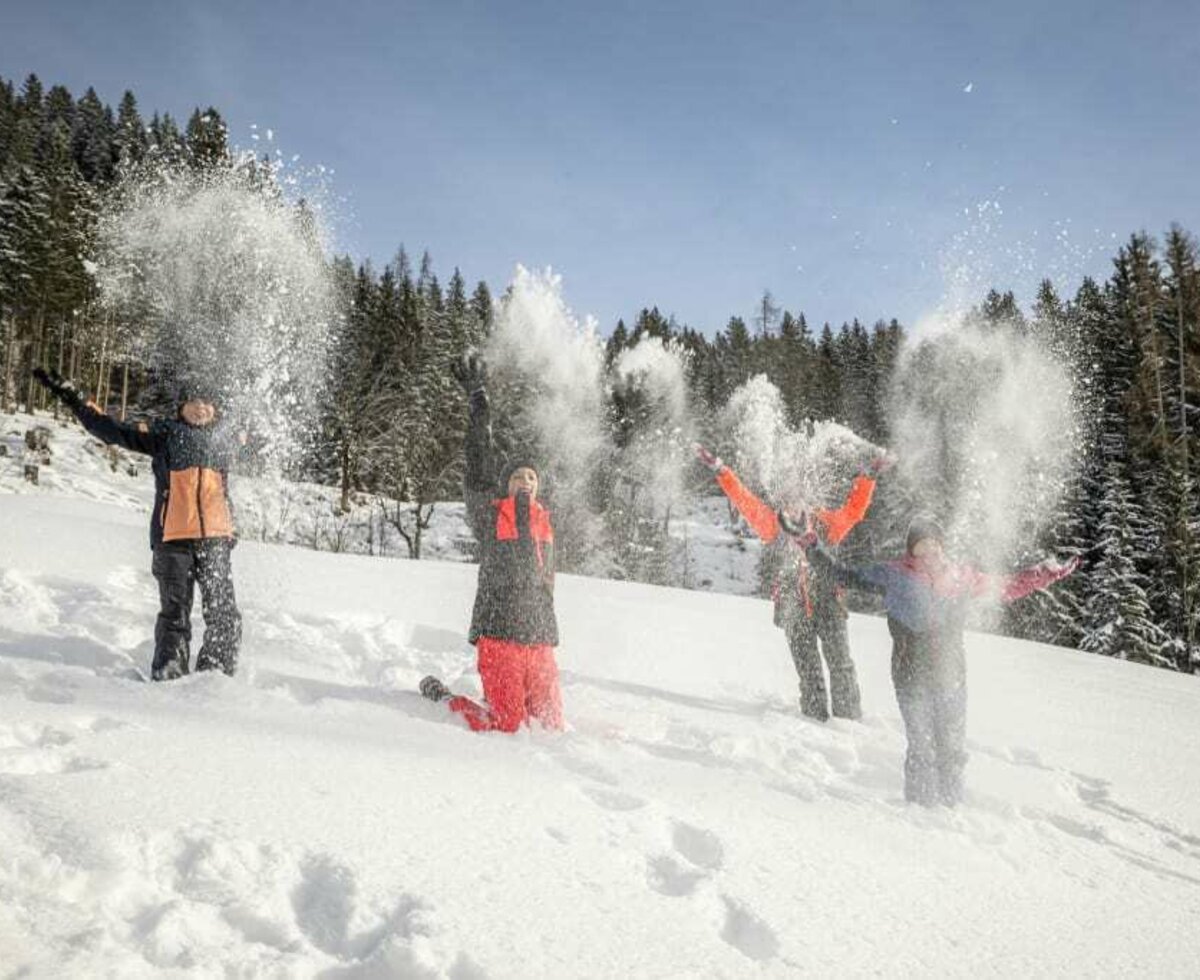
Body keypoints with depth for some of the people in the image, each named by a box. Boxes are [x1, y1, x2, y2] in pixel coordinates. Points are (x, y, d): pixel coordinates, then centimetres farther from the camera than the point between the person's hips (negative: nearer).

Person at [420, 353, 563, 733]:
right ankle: (441, 698, 16)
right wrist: (478, 401, -15)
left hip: (540, 640, 6)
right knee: (508, 726, -7)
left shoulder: (543, 522, 17)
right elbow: (479, 467, -12)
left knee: (552, 725, 6)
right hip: (498, 637, -6)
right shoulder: (489, 513, -1)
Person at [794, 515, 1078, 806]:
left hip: (951, 678, 3)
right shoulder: (894, 576, -4)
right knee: (921, 748, -3)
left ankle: (952, 804, 25)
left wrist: (1048, 572, 13)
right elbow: (843, 574, 3)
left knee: (952, 748, 8)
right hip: (912, 680, -3)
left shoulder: (963, 578, 4)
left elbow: (1008, 587, 18)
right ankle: (919, 806, 14)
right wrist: (809, 542, -3)